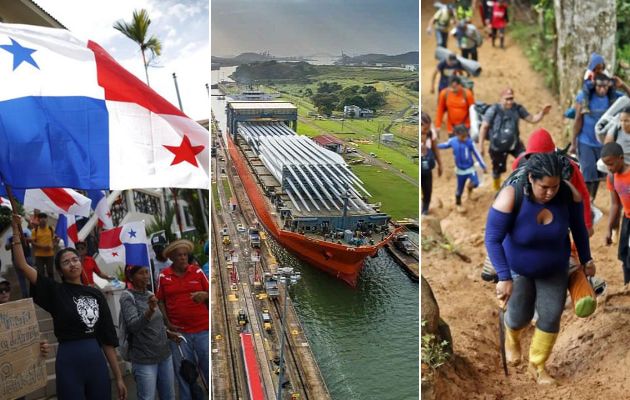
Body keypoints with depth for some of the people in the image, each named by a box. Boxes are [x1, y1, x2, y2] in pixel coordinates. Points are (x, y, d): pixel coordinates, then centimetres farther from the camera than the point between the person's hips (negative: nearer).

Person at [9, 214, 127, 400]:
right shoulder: (55, 291, 2)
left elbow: (107, 337, 7)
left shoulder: (96, 294, 8)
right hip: (69, 363, -3)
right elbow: (23, 265, -7)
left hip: (97, 361, 3)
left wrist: (119, 377, 5)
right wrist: (16, 231, -11)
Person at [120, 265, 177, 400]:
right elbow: (133, 326, -26)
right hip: (145, 360, -6)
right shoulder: (127, 297, -11)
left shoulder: (150, 294, 8)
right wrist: (150, 311, -42)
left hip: (165, 355, 6)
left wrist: (168, 333, 4)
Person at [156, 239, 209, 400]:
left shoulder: (197, 271, 3)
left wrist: (205, 295, -16)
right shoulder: (163, 276, 2)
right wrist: (168, 323, -3)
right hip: (178, 331, 0)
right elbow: (160, 301, 6)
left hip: (203, 329, 0)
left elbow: (209, 293, 7)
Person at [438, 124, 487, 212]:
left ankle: (470, 186, 18)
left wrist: (483, 166, -6)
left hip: (470, 168, -1)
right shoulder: (452, 141, -14)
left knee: (476, 183, -20)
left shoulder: (470, 142, -18)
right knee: (460, 189, 10)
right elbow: (445, 145, 8)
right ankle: (458, 204, 36)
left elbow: (476, 154, -10)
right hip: (460, 170, 1)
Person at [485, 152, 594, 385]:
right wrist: (504, 277, -35)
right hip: (517, 268, -2)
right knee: (520, 317, 8)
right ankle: (512, 338, 47)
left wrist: (586, 259, 5)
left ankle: (537, 366, 28)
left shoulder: (568, 193, -23)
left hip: (554, 269, 3)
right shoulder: (510, 198, -34)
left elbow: (578, 227, -4)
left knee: (550, 318, 4)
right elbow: (493, 239, -30)